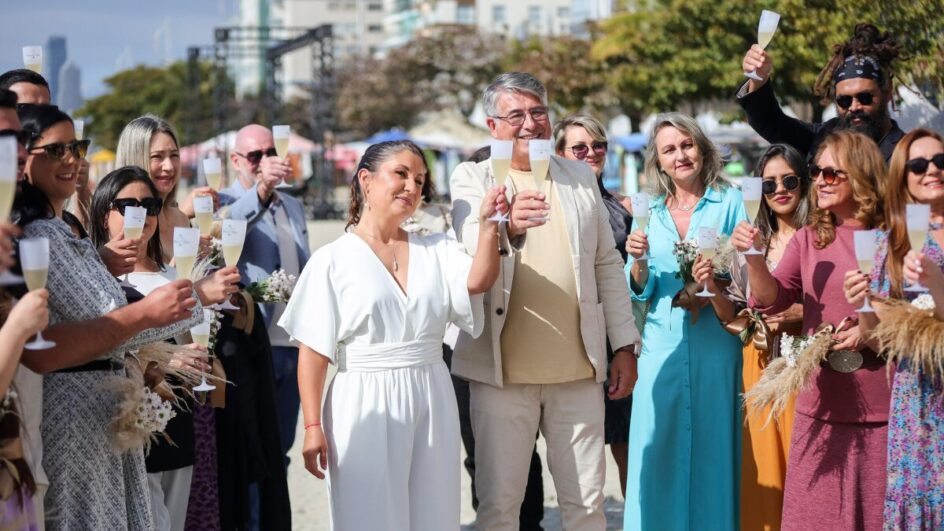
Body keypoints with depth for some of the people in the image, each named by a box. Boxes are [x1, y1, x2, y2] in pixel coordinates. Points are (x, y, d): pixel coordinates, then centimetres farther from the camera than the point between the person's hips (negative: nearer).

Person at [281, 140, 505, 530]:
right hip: (365, 407, -3)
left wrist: (488, 226, -22)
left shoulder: (436, 250, 10)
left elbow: (477, 281, -9)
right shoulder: (333, 260, -1)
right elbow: (314, 352, -4)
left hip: (432, 407, 4)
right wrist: (313, 426, -10)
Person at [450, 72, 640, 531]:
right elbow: (472, 247, -19)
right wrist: (507, 225, -41)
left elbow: (607, 265, 14)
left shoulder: (581, 177, 12)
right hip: (503, 370, -3)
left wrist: (625, 345, 9)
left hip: (578, 368, 3)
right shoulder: (472, 178, 1)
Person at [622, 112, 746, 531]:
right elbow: (640, 291, 10)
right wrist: (638, 261, -9)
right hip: (662, 344, 2)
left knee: (712, 445, 1)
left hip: (714, 344, -2)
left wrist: (715, 286, -18)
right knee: (657, 446, 0)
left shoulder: (729, 203, 3)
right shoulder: (650, 212, 11)